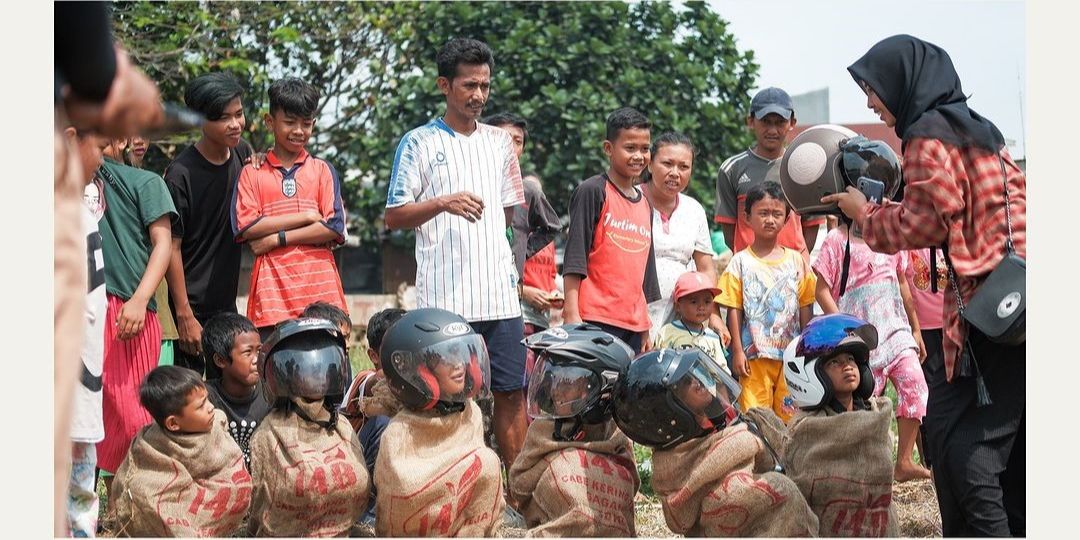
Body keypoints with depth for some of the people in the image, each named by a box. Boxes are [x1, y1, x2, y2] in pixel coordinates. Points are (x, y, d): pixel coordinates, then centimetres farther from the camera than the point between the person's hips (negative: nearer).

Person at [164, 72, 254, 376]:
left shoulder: (242, 152, 4)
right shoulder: (181, 174, -15)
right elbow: (172, 247, -14)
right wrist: (184, 316, -16)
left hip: (227, 302, 6)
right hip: (192, 306, -6)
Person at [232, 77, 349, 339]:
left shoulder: (323, 170, 12)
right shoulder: (252, 173, 10)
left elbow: (334, 227, 0)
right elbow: (245, 228, -3)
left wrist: (277, 238, -7)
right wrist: (307, 216, -5)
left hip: (319, 287, 1)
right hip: (272, 290, -1)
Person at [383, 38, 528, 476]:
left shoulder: (499, 142, 15)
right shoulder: (419, 143, 1)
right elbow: (394, 216, -2)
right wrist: (443, 203, -18)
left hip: (499, 293, 4)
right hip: (444, 296, -4)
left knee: (511, 391, 4)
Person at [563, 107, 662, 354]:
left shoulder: (645, 204, 19)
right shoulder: (592, 192, -2)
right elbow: (574, 258, -7)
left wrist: (646, 329, 21)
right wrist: (572, 314, -14)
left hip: (634, 324, 7)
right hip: (596, 319, -7)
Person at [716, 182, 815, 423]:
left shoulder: (796, 261, 8)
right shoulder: (740, 262, 1)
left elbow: (805, 308, 10)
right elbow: (734, 309, 0)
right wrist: (737, 351, -5)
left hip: (791, 354, 2)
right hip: (754, 355, -2)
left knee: (790, 415, 3)